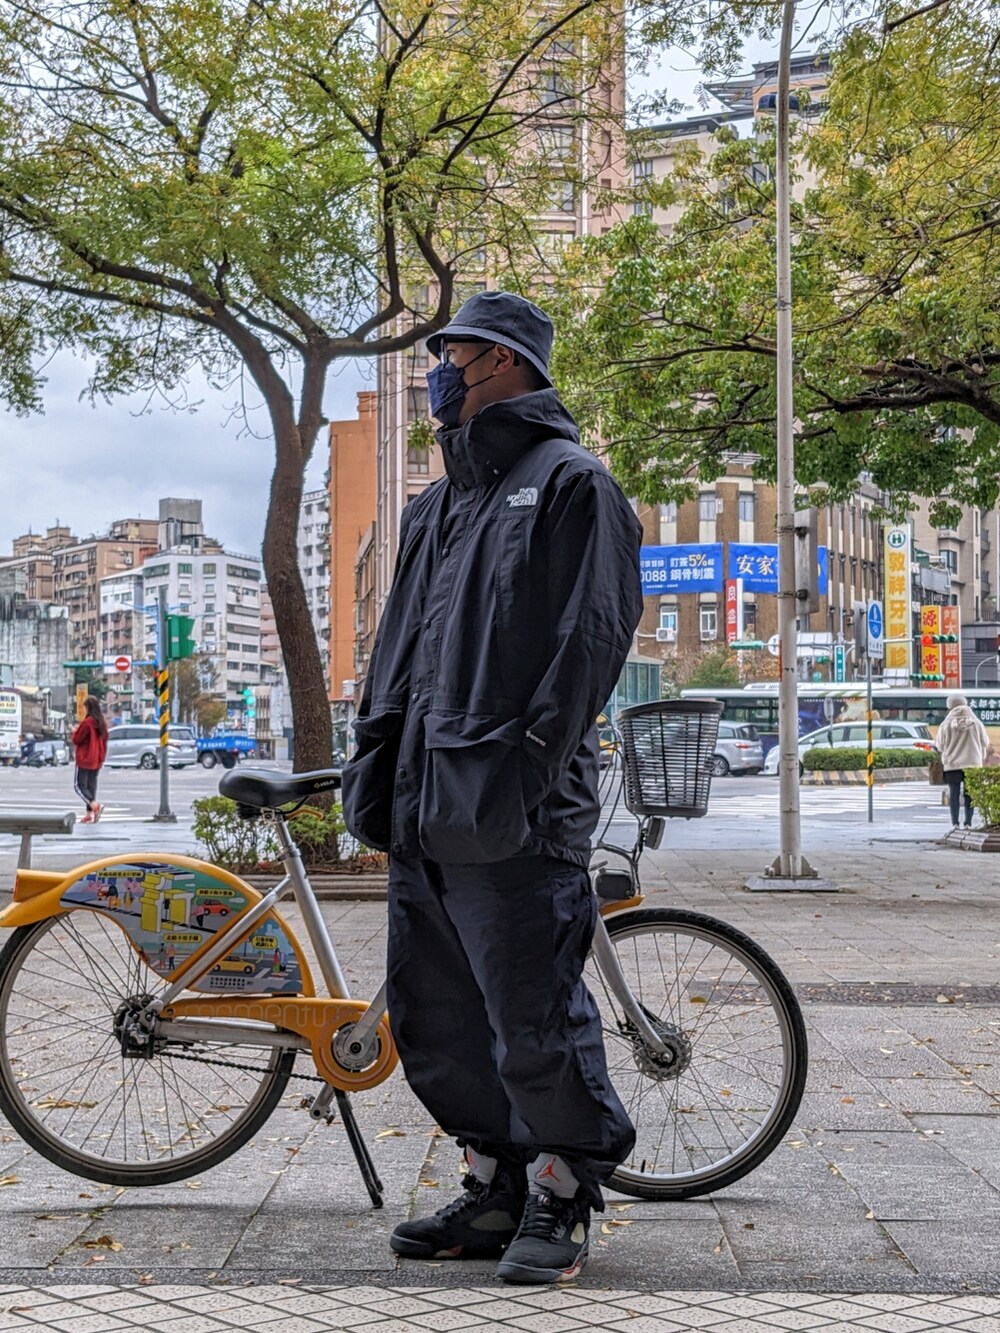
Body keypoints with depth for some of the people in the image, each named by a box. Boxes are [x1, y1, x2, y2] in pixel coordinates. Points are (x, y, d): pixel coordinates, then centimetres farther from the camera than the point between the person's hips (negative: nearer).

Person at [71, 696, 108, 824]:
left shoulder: (87, 722, -17)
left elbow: (76, 739, -10)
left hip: (84, 759, -7)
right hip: (97, 760, 7)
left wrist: (74, 733, 8)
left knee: (79, 785, -3)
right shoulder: (102, 723, 7)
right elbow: (104, 740, 15)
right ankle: (90, 813, 8)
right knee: (91, 785, 11)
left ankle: (94, 805, -23)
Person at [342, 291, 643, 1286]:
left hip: (513, 807, -9)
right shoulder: (439, 507, 24)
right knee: (433, 1017, 11)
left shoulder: (571, 483, 0)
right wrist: (374, 756, 17)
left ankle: (563, 1197, 12)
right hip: (425, 801, 9)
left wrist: (533, 758, -17)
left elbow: (594, 631, -10)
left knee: (533, 1016, -6)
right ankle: (496, 1186, 25)